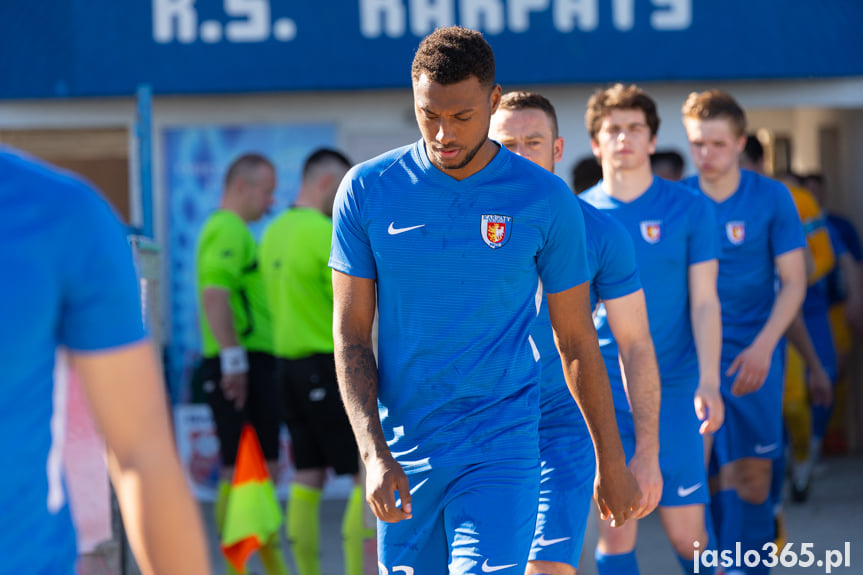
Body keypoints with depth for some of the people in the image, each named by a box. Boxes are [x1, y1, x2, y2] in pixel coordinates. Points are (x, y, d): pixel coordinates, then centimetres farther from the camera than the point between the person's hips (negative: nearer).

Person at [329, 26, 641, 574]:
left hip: (502, 448, -2)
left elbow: (577, 341, 6)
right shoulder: (366, 190, -1)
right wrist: (374, 453, -9)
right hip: (402, 453, 2)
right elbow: (351, 333, 1)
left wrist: (612, 462, 10)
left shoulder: (547, 200, -3)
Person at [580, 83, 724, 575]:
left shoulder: (689, 209, 3)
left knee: (687, 534, -2)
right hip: (602, 390, 1)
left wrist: (709, 383, -10)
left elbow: (704, 302, 1)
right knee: (617, 530, -4)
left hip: (672, 389, 0)